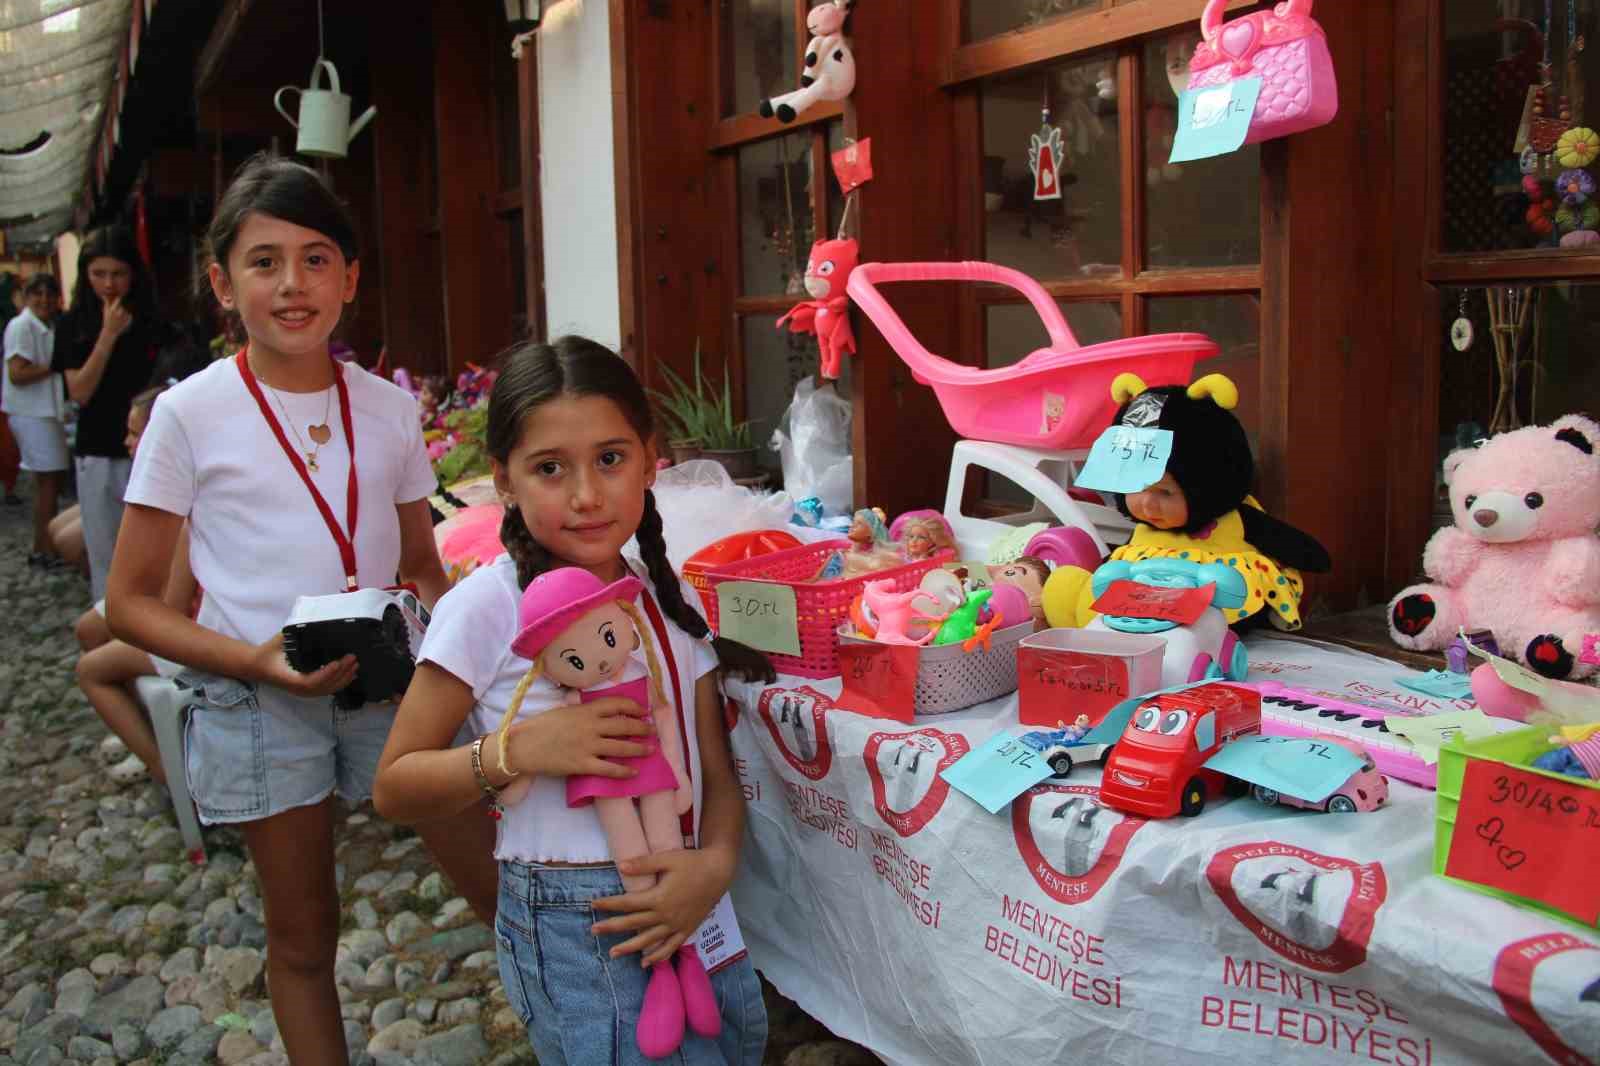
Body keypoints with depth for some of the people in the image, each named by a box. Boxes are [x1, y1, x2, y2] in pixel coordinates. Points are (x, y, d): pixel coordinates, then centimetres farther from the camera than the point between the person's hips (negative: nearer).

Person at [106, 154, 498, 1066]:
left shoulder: (387, 407, 1)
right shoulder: (192, 413, -7)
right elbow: (132, 603, -4)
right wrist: (257, 660, -19)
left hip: (391, 682, 2)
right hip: (261, 702, -2)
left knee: (503, 885, 5)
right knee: (304, 931, 12)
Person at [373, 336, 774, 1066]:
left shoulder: (669, 599, 4)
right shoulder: (488, 605, -11)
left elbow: (715, 770, 7)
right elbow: (394, 788, -5)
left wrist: (716, 862, -13)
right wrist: (516, 750, -21)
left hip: (682, 902, 5)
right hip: (570, 921, -5)